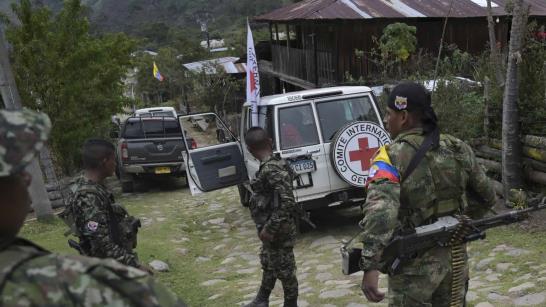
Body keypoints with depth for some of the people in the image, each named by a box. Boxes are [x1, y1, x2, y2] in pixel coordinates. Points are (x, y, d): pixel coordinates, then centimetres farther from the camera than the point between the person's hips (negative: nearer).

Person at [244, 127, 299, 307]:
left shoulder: (271, 170, -25)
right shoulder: (274, 165, 4)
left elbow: (287, 202, -30)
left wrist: (269, 229, -25)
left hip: (278, 232, -10)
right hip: (273, 229, 10)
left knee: (284, 269, 6)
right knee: (268, 264, 24)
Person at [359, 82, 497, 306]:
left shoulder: (392, 157, -17)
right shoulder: (458, 149, 1)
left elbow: (380, 211, -32)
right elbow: (487, 197, 12)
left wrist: (371, 266, -35)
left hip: (416, 264, -5)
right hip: (455, 255, 6)